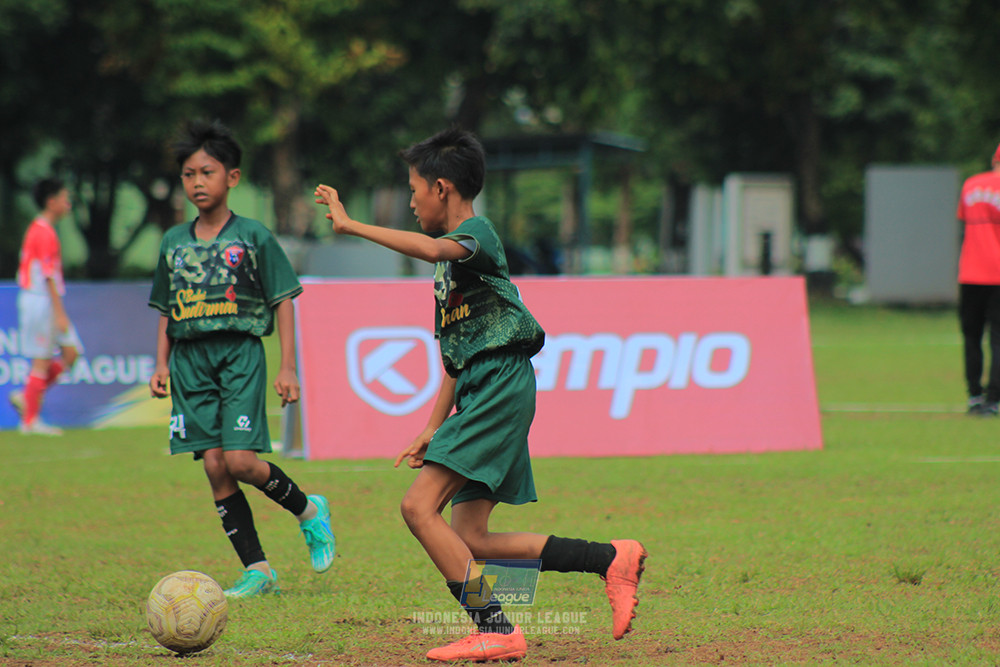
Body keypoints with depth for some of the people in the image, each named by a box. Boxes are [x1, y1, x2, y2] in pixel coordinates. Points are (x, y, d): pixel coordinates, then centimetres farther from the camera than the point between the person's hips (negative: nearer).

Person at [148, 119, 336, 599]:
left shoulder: (253, 237, 0)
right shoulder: (174, 243, 12)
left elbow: (283, 301, 1)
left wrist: (288, 366, -4)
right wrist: (161, 363, 8)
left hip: (240, 353, -4)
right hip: (189, 360, 4)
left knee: (240, 461, -17)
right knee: (213, 465, -3)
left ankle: (308, 510, 12)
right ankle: (256, 569, 3)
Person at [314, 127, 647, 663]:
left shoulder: (476, 232, -6)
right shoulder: (449, 264, 24)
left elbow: (433, 249, -31)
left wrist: (350, 225, -27)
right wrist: (433, 429, 20)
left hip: (500, 389, -10)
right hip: (481, 399, 10)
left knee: (419, 506, -17)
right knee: (469, 539, 4)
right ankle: (612, 560, 9)